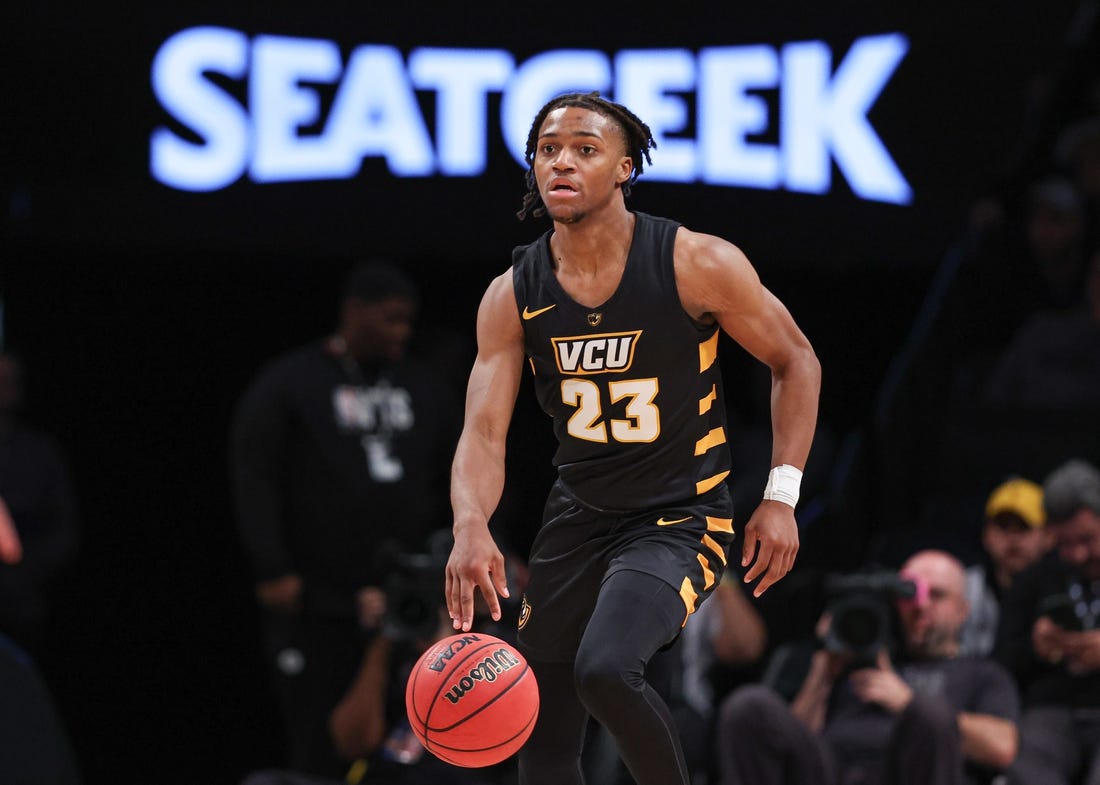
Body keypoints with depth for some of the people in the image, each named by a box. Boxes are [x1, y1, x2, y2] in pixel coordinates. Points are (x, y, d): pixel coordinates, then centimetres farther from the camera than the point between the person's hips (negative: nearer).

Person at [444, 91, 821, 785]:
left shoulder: (699, 265, -15)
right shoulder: (512, 297, -6)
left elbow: (796, 363, -2)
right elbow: (484, 435, -11)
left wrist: (781, 499, -9)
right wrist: (472, 528, -33)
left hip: (681, 518, -5)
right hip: (577, 516, 5)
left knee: (606, 669, -29)